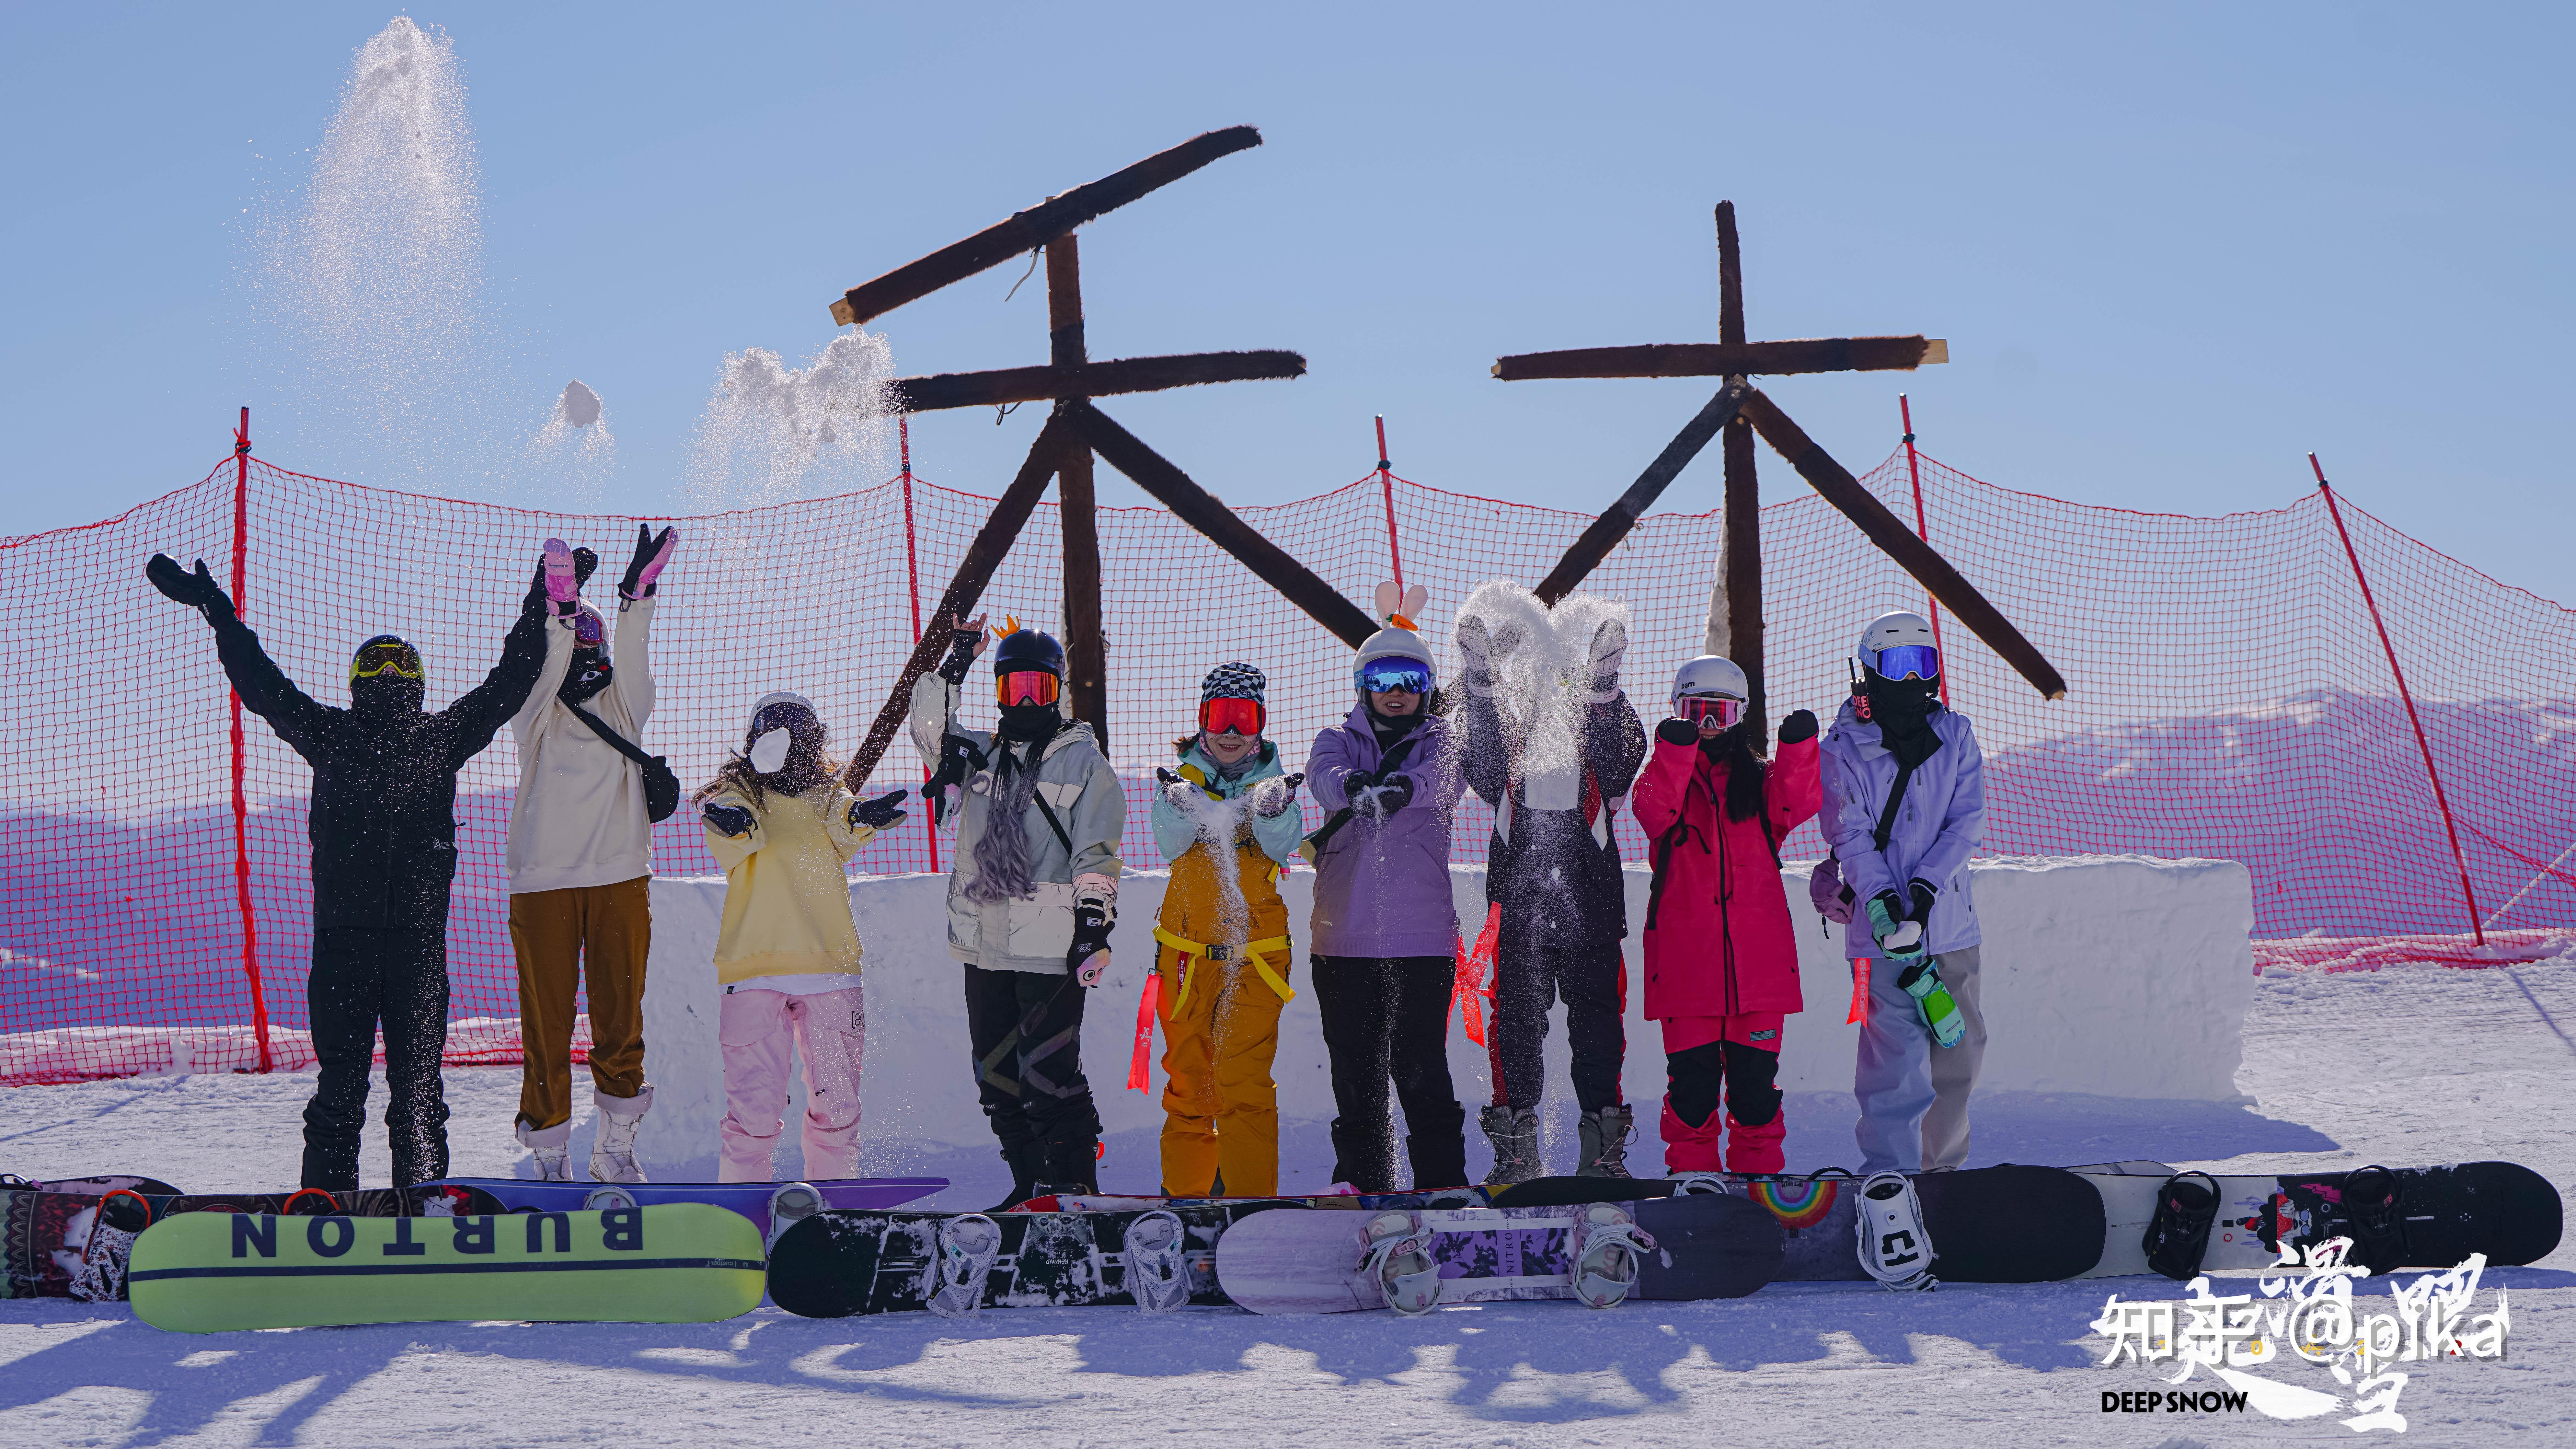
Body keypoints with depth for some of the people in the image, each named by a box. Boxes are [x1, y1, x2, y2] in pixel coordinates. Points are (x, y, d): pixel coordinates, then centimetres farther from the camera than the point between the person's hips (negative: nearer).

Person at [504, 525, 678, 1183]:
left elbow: (631, 661, -5)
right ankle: (550, 1158, 5)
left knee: (620, 1018, 4)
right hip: (543, 883, -2)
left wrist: (639, 592, -21)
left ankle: (616, 1148, 15)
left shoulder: (620, 709, 12)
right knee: (546, 1020, -1)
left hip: (620, 880, 2)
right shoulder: (535, 715, 7)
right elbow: (539, 666, -12)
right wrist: (562, 601, -27)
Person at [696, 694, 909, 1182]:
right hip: (754, 971, -3)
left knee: (837, 1106, 6)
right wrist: (735, 821, -41)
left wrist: (861, 818, -34)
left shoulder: (828, 798, 15)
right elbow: (729, 845, -15)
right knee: (754, 1109, -9)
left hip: (830, 968, 3)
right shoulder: (740, 794, 9)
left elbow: (844, 835, -9)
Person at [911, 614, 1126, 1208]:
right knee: (997, 1075, 9)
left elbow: (1098, 854, -4)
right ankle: (1031, 1185, 18)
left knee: (1049, 1075, -12)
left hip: (1050, 949, -6)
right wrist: (954, 666, -2)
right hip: (984, 946, 6)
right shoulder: (980, 754, 19)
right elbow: (929, 729, 6)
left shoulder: (1082, 760, 2)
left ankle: (1076, 1187, -5)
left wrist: (1095, 929, -13)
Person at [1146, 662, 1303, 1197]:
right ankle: (1185, 1189, 19)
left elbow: (1283, 846, -12)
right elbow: (1170, 845, -10)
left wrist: (1273, 812, -33)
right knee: (1188, 1075, 7)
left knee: (1246, 1080, -10)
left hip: (1256, 952, -1)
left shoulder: (1272, 784, 7)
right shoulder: (1184, 779, 8)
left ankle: (1251, 1195, -4)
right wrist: (1180, 809, -30)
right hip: (1187, 950, 1)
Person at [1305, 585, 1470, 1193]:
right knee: (1355, 1074, 6)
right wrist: (1356, 788, -34)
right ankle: (1362, 1184, 15)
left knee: (1421, 1070, -5)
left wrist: (1398, 788, -36)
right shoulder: (1339, 741, 14)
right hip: (1344, 940, 2)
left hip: (1423, 938, -2)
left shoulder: (1441, 741, 9)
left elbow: (1451, 774, -15)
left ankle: (1442, 1184, 1)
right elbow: (1324, 775, -10)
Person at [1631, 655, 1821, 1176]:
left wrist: (1798, 749, -24)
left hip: (1757, 954, 1)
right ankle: (1690, 1171, 8)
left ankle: (1759, 1171, 13)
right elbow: (1655, 812, -13)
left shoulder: (1762, 780, 14)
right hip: (1687, 959, -1)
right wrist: (1676, 753, -28)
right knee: (1692, 1076, -1)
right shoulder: (1667, 776, 10)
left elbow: (1797, 805, -8)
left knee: (1755, 1075, 4)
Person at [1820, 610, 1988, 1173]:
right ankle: (1888, 1176, -10)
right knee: (1896, 1058, -12)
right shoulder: (1844, 749, -2)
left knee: (1960, 1052, 11)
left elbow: (1968, 821, 0)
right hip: (1885, 927, -4)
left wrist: (1926, 885, -15)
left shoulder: (1955, 735, 8)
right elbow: (1851, 836, -9)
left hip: (1951, 920, 5)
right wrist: (1881, 898, -24)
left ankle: (1939, 1170, 25)